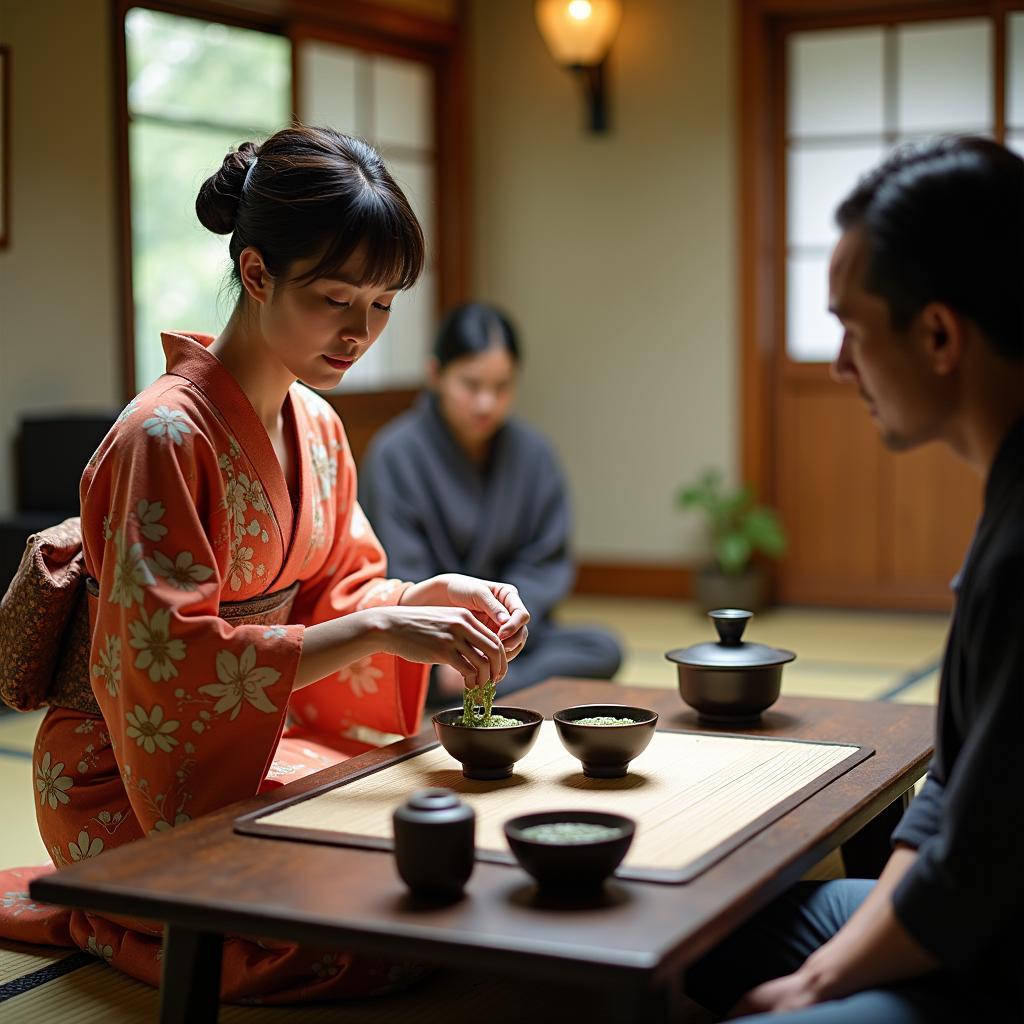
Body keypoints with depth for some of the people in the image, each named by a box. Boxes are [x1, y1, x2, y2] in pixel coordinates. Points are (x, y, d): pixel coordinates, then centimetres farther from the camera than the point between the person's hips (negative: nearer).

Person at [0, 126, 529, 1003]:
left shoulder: (318, 429, 6)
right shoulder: (165, 435, -21)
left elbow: (337, 589, 10)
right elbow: (170, 663, -26)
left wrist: (435, 597, -11)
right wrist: (377, 629, -31)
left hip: (267, 740, 8)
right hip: (142, 782, -8)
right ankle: (100, 917, 1)